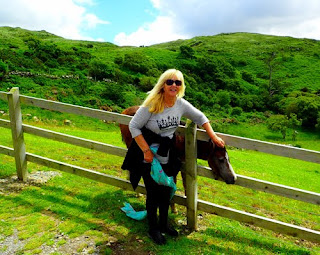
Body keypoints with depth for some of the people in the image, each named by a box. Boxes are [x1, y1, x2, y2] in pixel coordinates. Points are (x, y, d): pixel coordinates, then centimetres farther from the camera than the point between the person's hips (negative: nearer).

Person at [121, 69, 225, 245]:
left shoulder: (181, 104, -8)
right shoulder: (151, 104, -22)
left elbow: (200, 118, 7)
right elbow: (133, 126, -18)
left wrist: (214, 137, 3)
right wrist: (146, 150, -21)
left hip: (167, 157, 5)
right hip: (148, 157, -5)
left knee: (166, 192, 19)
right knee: (153, 193, 9)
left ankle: (163, 224, 43)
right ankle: (153, 228, 32)